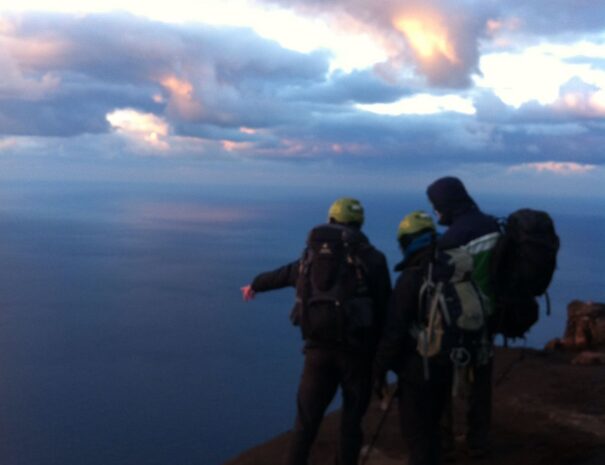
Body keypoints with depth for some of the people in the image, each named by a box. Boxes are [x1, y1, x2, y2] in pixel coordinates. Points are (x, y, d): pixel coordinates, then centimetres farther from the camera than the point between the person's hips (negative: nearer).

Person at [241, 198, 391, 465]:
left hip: (319, 349, 2)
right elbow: (384, 311, -2)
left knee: (306, 421, 9)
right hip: (357, 351, -2)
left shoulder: (313, 256, 11)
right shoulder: (373, 258, 1)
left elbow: (282, 274, 29)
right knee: (351, 421, 10)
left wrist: (255, 285, 48)